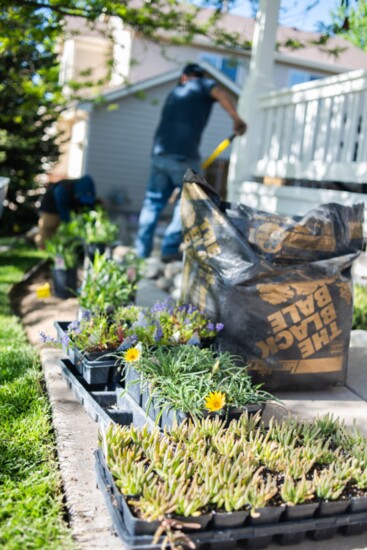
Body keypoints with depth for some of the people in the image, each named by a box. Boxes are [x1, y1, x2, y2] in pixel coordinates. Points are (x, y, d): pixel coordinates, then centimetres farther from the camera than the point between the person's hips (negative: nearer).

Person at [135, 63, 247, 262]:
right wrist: (237, 119, -15)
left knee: (153, 201, 13)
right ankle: (170, 249, 1)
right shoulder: (204, 85, 12)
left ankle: (142, 251, 14)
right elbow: (220, 93, -11)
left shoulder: (175, 92, 29)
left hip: (160, 152, 6)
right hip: (184, 154, -6)